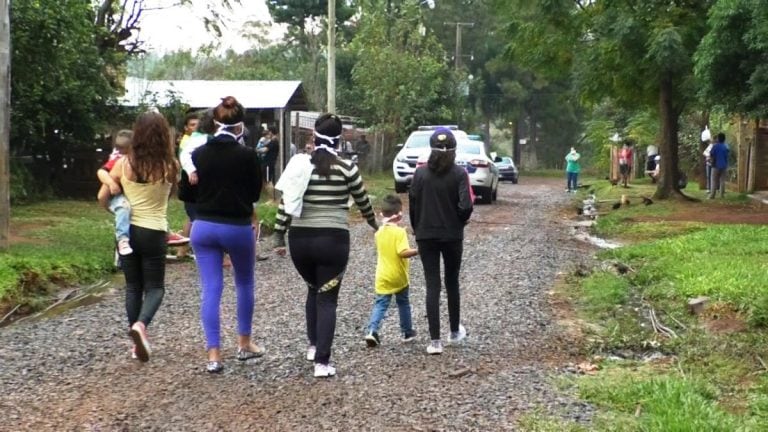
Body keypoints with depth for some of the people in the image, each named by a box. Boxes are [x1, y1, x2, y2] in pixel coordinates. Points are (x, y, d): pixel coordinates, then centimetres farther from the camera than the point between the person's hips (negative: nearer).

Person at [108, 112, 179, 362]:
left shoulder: (124, 164, -7)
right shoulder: (170, 167, -10)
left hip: (126, 231, 2)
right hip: (154, 233, -2)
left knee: (133, 287, 14)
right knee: (155, 287, 8)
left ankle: (139, 342, 16)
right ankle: (141, 325, -20)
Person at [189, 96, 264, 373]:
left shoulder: (198, 154, -2)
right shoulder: (247, 156, -11)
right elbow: (255, 193, 0)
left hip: (203, 227, 2)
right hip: (238, 228, -2)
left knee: (210, 290, 4)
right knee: (245, 284, 19)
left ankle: (213, 354, -2)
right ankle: (244, 344, 28)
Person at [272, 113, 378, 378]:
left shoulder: (299, 165, 1)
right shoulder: (346, 168, -4)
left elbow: (285, 204, -1)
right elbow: (363, 201, 8)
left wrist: (279, 238, 6)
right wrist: (374, 224, 27)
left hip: (300, 239, 3)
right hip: (333, 239, -3)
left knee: (313, 290, 26)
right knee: (327, 299, 3)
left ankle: (314, 346, 31)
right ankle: (322, 362, -5)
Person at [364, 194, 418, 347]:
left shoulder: (379, 233, 2)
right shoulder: (400, 232, -16)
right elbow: (403, 252, -26)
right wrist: (418, 251, -19)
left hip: (382, 277, 3)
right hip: (399, 277, -3)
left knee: (380, 304, 2)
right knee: (403, 303, 15)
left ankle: (372, 330, -18)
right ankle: (407, 332, 26)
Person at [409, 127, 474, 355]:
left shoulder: (420, 173, -4)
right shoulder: (459, 173, -9)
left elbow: (413, 205, 0)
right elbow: (465, 206, -15)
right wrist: (459, 222, 5)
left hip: (426, 236, 0)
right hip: (452, 235, 0)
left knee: (432, 286, 2)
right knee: (452, 283, 18)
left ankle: (435, 341, -2)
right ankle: (455, 332, 31)